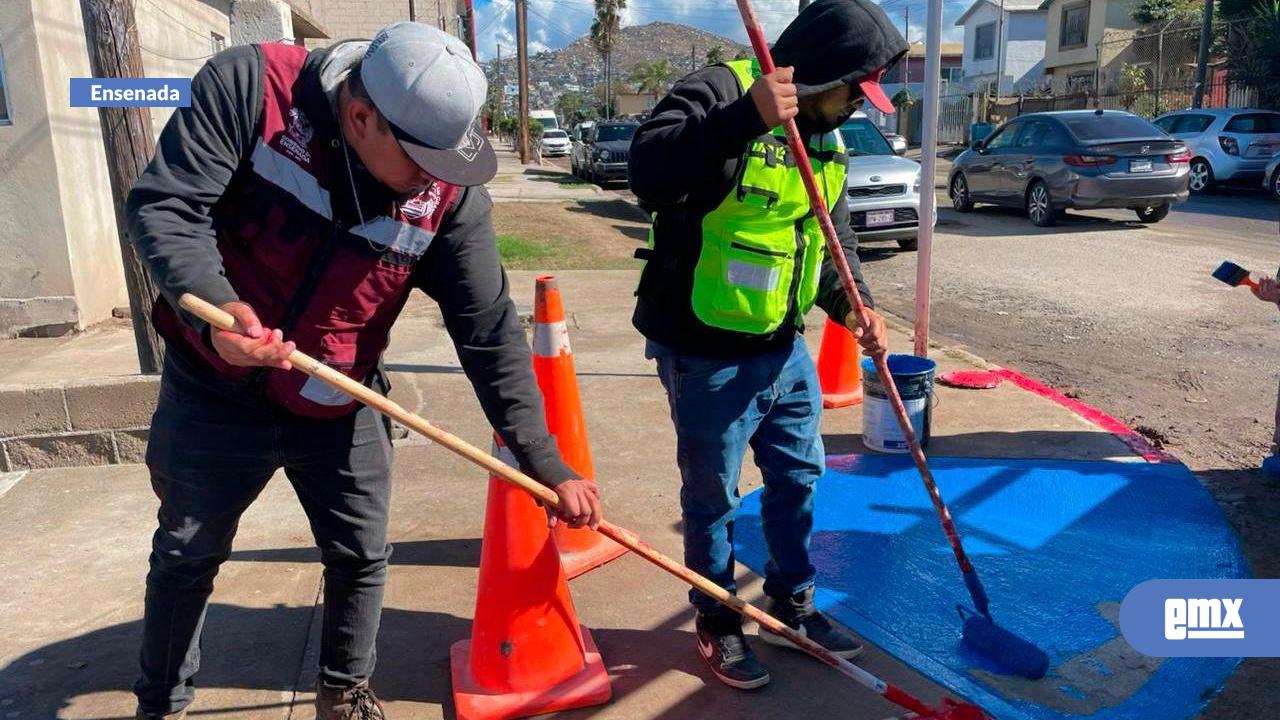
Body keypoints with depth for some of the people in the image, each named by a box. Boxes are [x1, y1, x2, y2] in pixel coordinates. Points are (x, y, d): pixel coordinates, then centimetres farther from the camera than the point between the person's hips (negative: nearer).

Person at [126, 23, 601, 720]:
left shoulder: (452, 192, -18)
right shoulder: (248, 85, -21)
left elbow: (490, 331, -16)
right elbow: (162, 207, -21)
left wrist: (544, 463, -16)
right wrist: (214, 305, -41)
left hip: (337, 408, 1)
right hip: (212, 392, 0)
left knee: (361, 556, 10)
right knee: (185, 558, 18)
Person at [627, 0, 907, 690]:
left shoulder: (825, 143, 10)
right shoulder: (719, 91, -16)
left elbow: (836, 236, 16)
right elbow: (649, 169, -34)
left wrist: (850, 302, -2)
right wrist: (745, 117, -43)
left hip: (785, 349, 8)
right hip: (706, 355, -8)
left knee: (798, 476, 20)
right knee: (712, 496, 8)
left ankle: (791, 603, 42)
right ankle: (717, 625, 30)